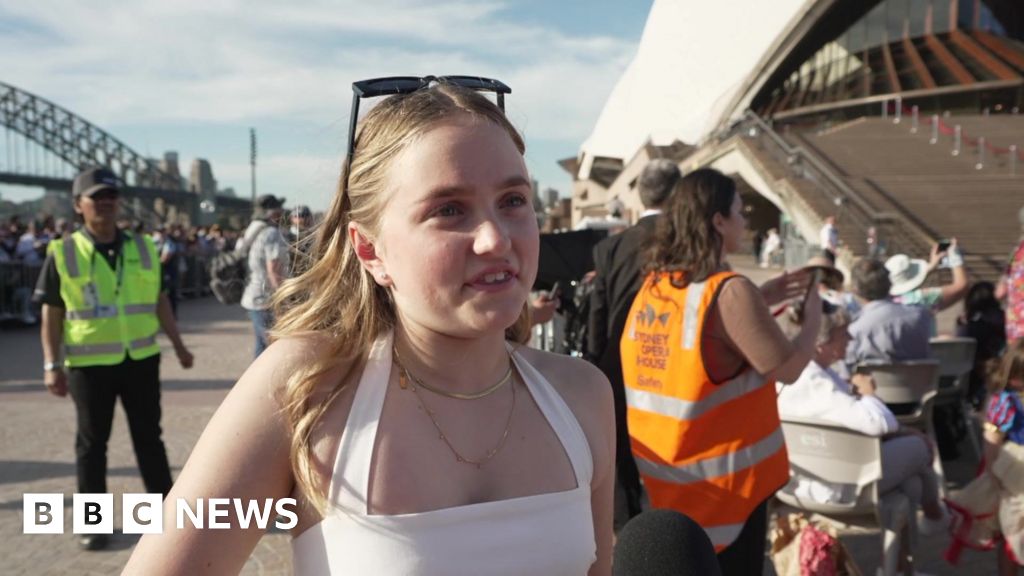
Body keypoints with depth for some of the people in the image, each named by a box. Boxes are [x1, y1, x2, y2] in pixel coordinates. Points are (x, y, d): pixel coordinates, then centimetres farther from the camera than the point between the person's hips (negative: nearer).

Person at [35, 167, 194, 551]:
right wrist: (52, 364, -8)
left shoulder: (143, 248, 4)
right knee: (92, 442, 8)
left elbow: (159, 300, 10)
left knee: (149, 437, 12)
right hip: (88, 363, -2)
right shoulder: (62, 253, -4)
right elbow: (51, 313, -2)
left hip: (141, 358, 3)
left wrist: (179, 345, 10)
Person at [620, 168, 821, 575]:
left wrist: (762, 299, 13)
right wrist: (813, 316, 2)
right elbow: (787, 368, -16)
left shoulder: (654, 285, 1)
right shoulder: (729, 291, -21)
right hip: (722, 477, -7)